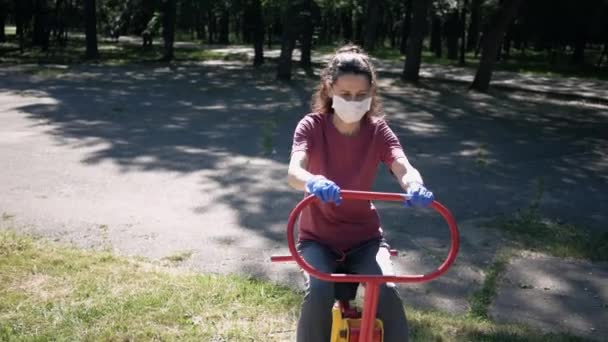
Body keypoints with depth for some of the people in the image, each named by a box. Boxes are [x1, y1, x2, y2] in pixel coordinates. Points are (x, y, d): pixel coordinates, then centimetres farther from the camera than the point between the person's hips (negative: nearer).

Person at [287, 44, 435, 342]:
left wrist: (415, 187, -49)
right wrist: (313, 182, -54)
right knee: (318, 293, -28)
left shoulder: (378, 130, -7)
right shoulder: (312, 126, -12)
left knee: (388, 293, -23)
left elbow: (403, 168, -24)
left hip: (364, 236, 1)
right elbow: (293, 173, -30)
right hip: (318, 236, -1)